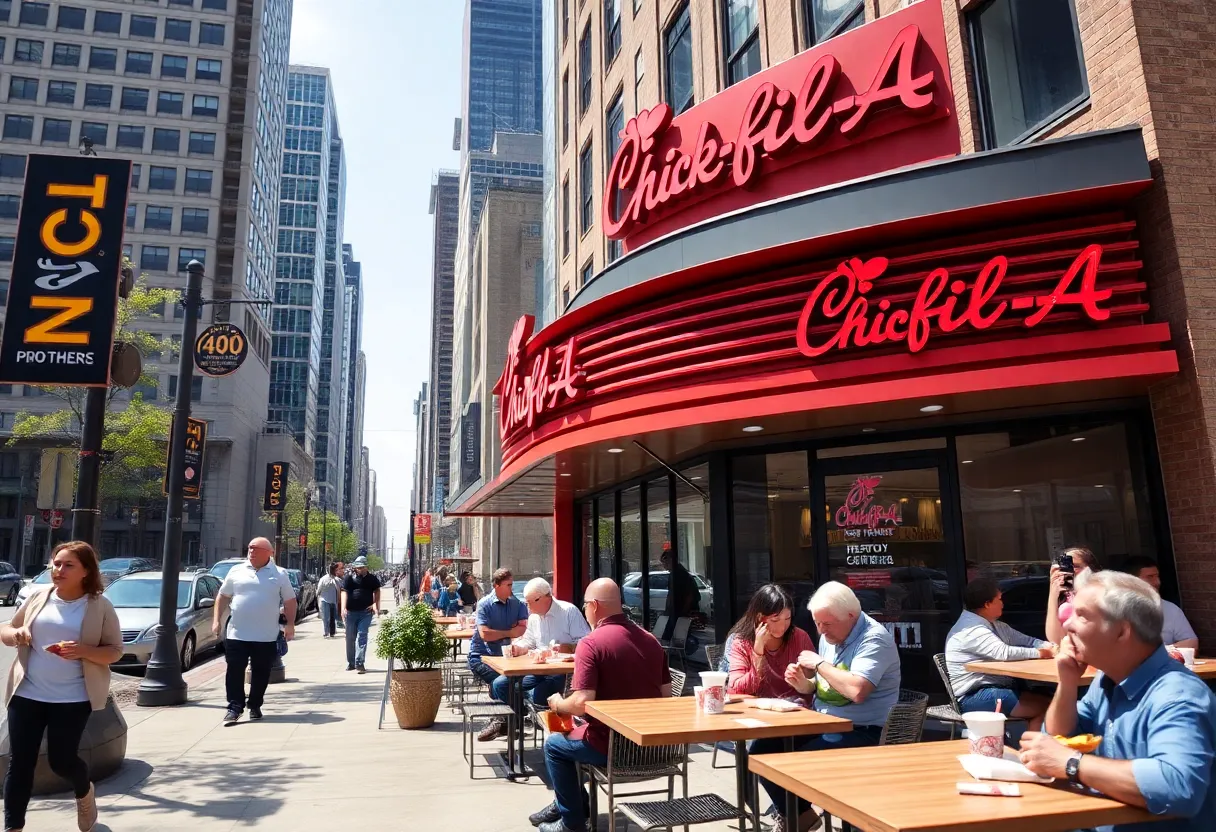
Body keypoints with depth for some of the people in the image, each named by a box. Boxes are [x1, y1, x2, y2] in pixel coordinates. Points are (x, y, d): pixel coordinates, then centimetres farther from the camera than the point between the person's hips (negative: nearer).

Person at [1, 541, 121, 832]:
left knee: (61, 760, 2)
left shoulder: (99, 606, -7)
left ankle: (84, 792, 36)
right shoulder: (38, 597, 3)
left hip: (73, 698, -3)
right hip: (27, 693, 3)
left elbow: (115, 651, -5)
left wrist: (83, 651, -24)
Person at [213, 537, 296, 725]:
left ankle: (255, 706, 21)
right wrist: (216, 620, 5)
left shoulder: (279, 575, 2)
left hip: (266, 636, -1)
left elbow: (290, 601, 6)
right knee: (235, 671, -1)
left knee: (261, 673, 7)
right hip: (237, 634, 1)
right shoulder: (236, 571, 6)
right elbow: (223, 596, 13)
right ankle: (234, 708, 6)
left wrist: (290, 624, -2)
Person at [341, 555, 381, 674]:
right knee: (350, 637, 10)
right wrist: (343, 608, -19)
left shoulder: (372, 579, 7)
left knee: (362, 636, -10)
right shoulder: (349, 578, 3)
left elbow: (376, 591, 12)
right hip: (351, 611, 1)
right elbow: (344, 592, -5)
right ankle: (351, 663, 24)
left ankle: (359, 663, -11)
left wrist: (376, 604, -5)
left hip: (366, 612, -1)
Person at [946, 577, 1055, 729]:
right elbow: (1004, 653, -27)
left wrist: (1050, 646, -5)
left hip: (995, 687, 10)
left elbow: (1025, 640, 16)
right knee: (1045, 706, -16)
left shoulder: (994, 625, 15)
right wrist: (1042, 653, -15)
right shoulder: (972, 629, -18)